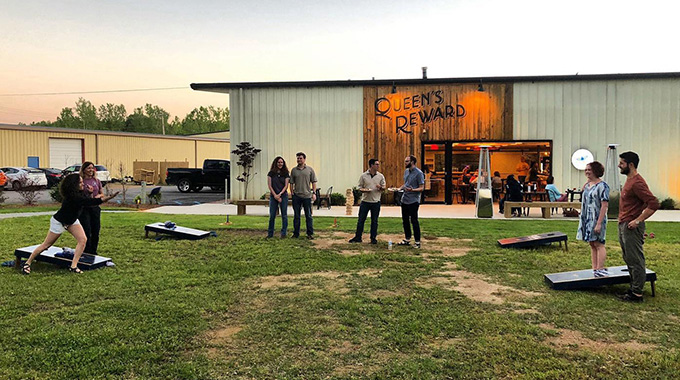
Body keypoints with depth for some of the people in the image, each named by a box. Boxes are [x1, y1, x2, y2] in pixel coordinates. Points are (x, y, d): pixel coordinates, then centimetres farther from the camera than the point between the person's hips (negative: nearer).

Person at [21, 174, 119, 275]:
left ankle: (73, 266, -7)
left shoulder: (78, 193, -10)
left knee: (83, 240, -11)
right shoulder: (72, 196, -35)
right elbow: (90, 202, -43)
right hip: (59, 222, -8)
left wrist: (95, 198, -10)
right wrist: (109, 197, -49)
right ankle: (27, 263, 22)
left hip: (72, 221, 8)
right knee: (46, 245, 4)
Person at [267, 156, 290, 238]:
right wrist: (275, 195, -9)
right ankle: (270, 233, 10)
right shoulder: (271, 173, 4)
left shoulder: (285, 173, 4)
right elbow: (269, 185, 0)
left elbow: (286, 186, 0)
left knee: (284, 215, 1)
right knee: (272, 215, 2)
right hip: (273, 196, 0)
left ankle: (283, 233, 8)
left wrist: (279, 194, -12)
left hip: (283, 195, 0)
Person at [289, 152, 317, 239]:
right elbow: (291, 183, 9)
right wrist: (292, 193, 2)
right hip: (296, 196, 1)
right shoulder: (294, 170, 7)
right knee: (296, 216, 8)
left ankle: (310, 233, 9)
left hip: (307, 196, -1)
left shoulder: (310, 169, 4)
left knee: (308, 216, 3)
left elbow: (314, 182, 4)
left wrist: (314, 193, -3)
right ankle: (296, 233, 16)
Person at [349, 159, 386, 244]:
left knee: (374, 221, 7)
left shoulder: (381, 176, 4)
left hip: (376, 202, 1)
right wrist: (364, 190, -16)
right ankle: (358, 237, 14)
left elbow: (384, 188, 9)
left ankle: (373, 238, 18)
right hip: (365, 201, -1)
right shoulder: (363, 176, 0)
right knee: (361, 220, 3)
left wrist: (380, 188, -13)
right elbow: (360, 187, 4)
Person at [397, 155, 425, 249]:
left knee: (414, 221, -4)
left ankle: (417, 242, 4)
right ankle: (407, 240, 26)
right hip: (404, 200, 8)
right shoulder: (406, 171, 12)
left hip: (413, 201, -8)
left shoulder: (418, 173, -12)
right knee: (405, 220, 14)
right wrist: (399, 188, 8)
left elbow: (421, 188, -14)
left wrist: (412, 190, -30)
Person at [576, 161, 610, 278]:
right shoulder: (587, 185, 14)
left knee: (598, 244, -4)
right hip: (587, 219, 8)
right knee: (592, 244, 10)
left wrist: (599, 223, -22)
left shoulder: (602, 186, -11)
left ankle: (600, 269, 1)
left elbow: (604, 205, -17)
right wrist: (582, 219, 16)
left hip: (597, 219, -8)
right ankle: (595, 269, 14)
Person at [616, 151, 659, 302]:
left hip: (631, 227, -10)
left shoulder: (637, 183, -18)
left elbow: (653, 204, -25)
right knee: (629, 260, 17)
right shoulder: (629, 180, 14)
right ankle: (634, 288, 27)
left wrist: (638, 221, -23)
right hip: (623, 225, 10)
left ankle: (637, 294, 5)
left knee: (635, 261, -2)